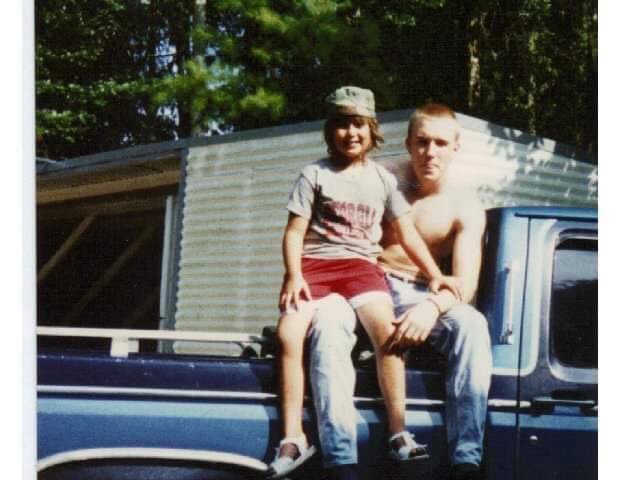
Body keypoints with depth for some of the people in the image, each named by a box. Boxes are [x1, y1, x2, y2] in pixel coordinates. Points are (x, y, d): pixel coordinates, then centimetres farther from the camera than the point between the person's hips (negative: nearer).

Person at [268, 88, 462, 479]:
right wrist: (294, 276, -13)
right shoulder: (315, 174, 7)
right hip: (314, 263, -1)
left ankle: (399, 431, -22)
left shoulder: (382, 179, 13)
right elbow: (295, 231, 2)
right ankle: (293, 438, -17)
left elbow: (407, 231, 12)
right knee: (289, 332, -25)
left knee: (387, 328, -28)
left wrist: (435, 275, 2)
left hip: (360, 264, 1)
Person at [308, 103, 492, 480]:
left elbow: (466, 282, -10)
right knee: (328, 321, -36)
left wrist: (433, 306, -33)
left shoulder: (465, 208, 1)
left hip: (421, 297, 1)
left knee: (472, 325, -31)